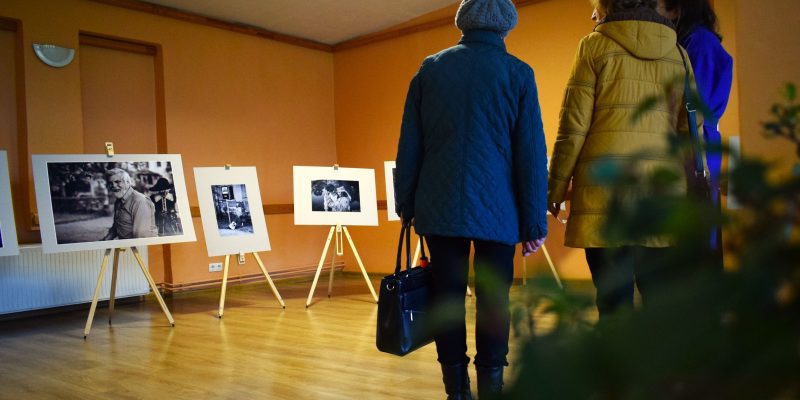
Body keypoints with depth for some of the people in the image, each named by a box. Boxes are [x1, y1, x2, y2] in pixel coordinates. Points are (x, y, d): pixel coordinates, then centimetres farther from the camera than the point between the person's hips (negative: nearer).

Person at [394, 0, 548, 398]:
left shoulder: (429, 68, 8)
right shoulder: (518, 73, 2)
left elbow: (409, 144, 8)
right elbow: (532, 152, -2)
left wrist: (406, 203, 15)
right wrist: (535, 221, 1)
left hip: (439, 206, 2)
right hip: (496, 208, -2)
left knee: (448, 297, 7)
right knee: (493, 300, 6)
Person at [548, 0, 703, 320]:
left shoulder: (595, 45, 3)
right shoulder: (676, 51, 15)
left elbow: (573, 126, -4)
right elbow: (688, 129, 13)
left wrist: (556, 186, 2)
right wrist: (686, 189, 19)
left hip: (605, 185, -4)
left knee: (613, 297, 0)